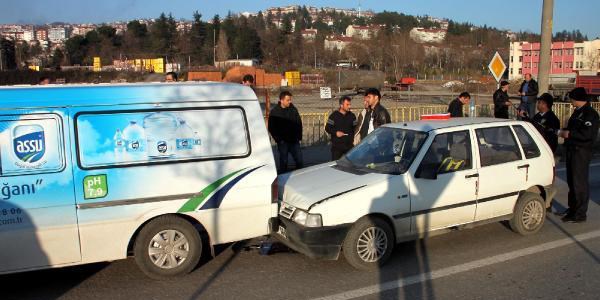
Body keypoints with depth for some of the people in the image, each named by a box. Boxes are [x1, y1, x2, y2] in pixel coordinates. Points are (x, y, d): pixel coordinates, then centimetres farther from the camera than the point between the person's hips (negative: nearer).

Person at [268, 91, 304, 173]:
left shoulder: (293, 109, 5)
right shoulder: (274, 112, -6)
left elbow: (299, 123, 12)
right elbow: (271, 128, -4)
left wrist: (299, 136, 6)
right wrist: (278, 139, -9)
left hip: (294, 140, 3)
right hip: (283, 142, -3)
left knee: (299, 160, 6)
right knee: (283, 162, 6)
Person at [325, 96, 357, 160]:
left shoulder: (352, 116, 8)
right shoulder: (334, 115, -1)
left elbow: (355, 129, 12)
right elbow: (327, 128, 0)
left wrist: (354, 139, -1)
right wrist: (336, 133, -15)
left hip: (349, 146, 3)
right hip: (336, 147, -3)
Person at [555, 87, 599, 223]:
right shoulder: (577, 111, 13)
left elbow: (588, 134, -25)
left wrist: (569, 134, -17)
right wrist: (564, 131, 6)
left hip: (581, 152, -9)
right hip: (572, 150, 9)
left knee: (580, 183, -4)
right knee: (572, 181, 17)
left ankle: (580, 214, 4)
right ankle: (572, 208, 30)